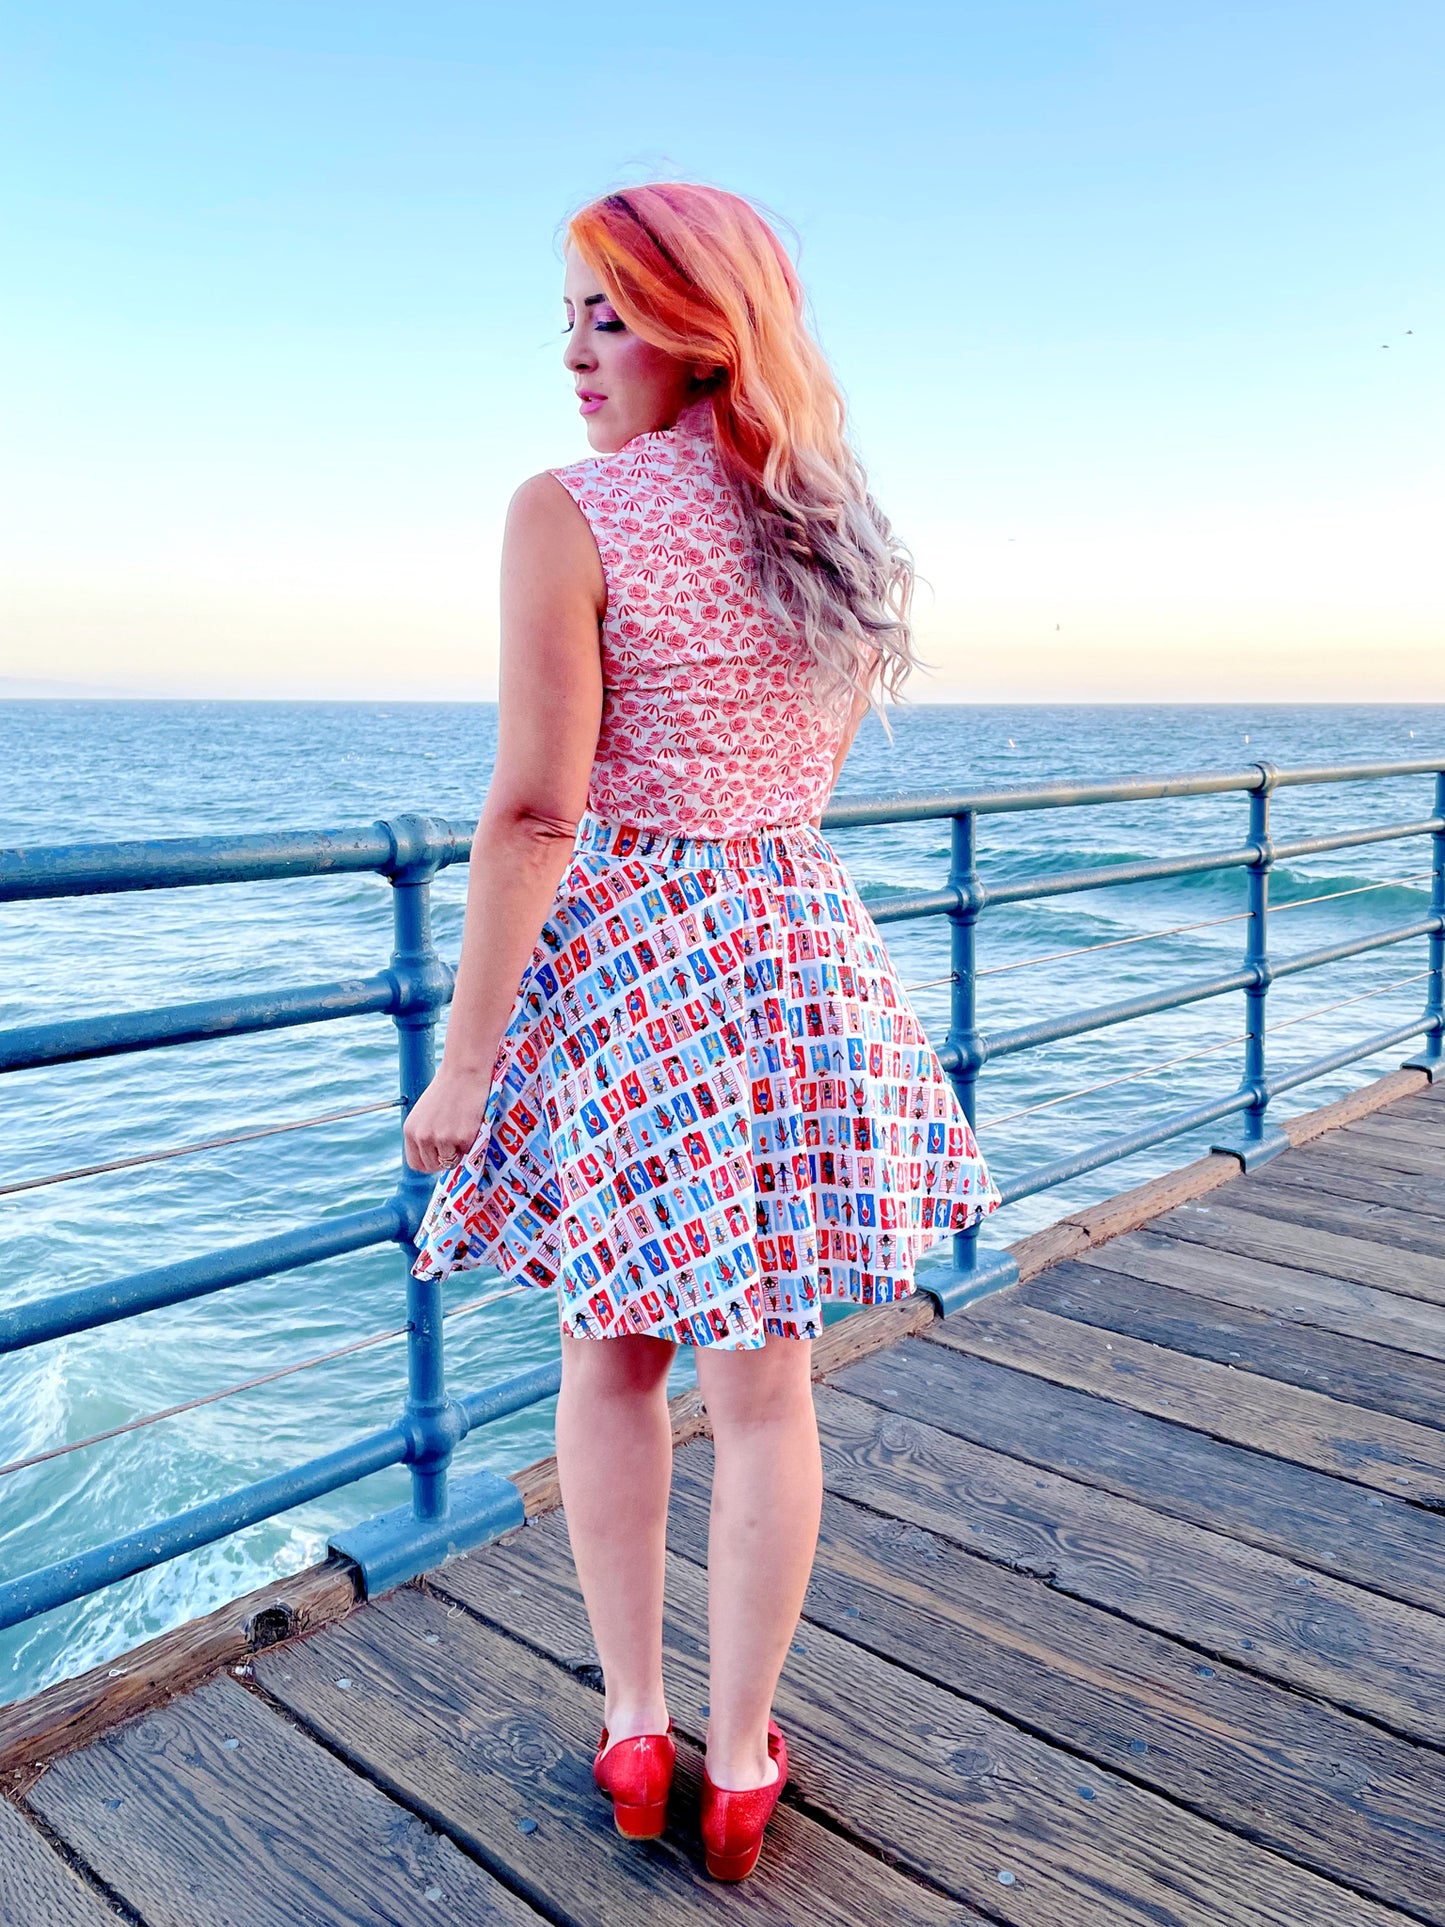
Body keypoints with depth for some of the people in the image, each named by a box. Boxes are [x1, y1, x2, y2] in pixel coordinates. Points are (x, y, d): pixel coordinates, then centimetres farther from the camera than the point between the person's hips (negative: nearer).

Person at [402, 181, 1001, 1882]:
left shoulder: (569, 513, -11)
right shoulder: (828, 525, 7)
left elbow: (537, 811, -17)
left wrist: (464, 1060, -13)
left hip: (619, 960, -4)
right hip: (800, 952, 5)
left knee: (612, 1359, 16)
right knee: (763, 1390, 12)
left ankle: (633, 1732, 30)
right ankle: (738, 1766, 27)